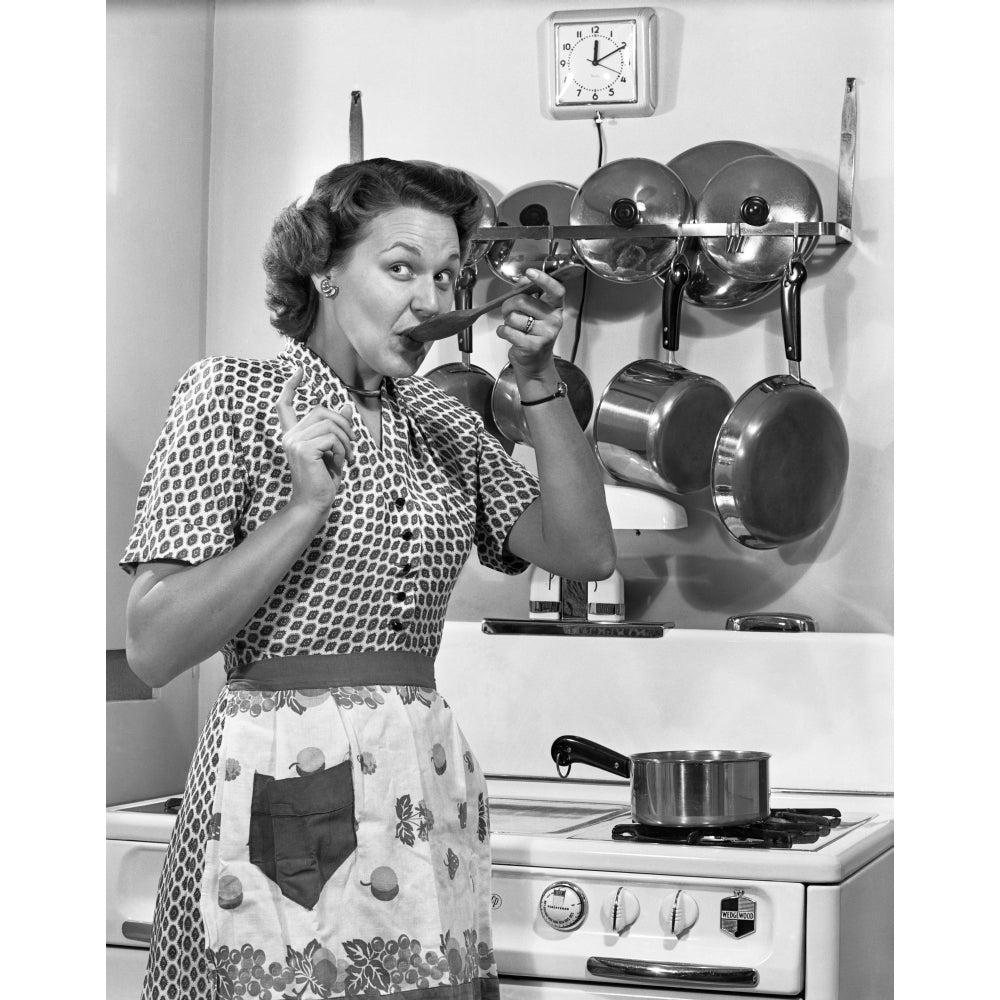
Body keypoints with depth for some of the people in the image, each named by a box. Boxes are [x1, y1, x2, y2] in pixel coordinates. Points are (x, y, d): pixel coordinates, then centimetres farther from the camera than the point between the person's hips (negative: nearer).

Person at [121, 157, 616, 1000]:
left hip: (427, 791, 5)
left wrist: (539, 380, -2)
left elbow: (585, 552, 4)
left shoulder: (444, 423, 12)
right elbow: (152, 647, -11)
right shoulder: (232, 394, -4)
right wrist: (306, 506, -20)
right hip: (281, 790, -5)